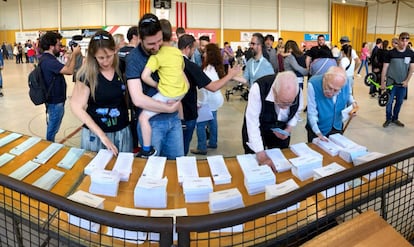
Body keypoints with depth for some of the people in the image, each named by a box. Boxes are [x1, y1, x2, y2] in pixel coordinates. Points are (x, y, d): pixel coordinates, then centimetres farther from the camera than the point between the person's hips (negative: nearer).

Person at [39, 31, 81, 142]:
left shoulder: (47, 58, 10)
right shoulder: (48, 61, -24)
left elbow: (64, 69, 10)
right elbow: (69, 71, -29)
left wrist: (72, 55, 3)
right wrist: (74, 54, -16)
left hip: (54, 99, 10)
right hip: (55, 101, -10)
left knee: (52, 129, 22)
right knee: (52, 130, 5)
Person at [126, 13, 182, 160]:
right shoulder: (133, 58, -14)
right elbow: (138, 99, -23)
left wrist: (177, 101, -10)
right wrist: (170, 108, -16)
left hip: (174, 119, 5)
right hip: (151, 121, -5)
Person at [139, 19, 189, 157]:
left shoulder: (157, 55, -12)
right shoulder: (178, 52, 9)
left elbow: (145, 76, -20)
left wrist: (157, 85, -5)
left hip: (167, 94, -7)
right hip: (182, 91, 8)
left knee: (143, 117, -3)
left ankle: (147, 150, -3)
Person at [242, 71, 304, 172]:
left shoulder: (298, 92, -24)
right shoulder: (258, 89, -37)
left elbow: (296, 112, -1)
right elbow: (252, 123, -35)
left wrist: (288, 129, -18)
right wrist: (261, 155, -36)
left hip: (280, 131, 3)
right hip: (257, 130, -3)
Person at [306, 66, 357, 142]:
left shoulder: (346, 84, -18)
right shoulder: (313, 84, -29)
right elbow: (312, 113, -26)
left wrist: (352, 103, -15)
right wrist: (319, 134, -34)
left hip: (337, 128, 4)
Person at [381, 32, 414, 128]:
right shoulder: (391, 53, -10)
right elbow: (385, 68, -6)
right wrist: (382, 83, -6)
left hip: (403, 84, 3)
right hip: (391, 83, -3)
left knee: (399, 102, 12)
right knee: (389, 102, 3)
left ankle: (395, 118, 28)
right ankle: (388, 119, 19)